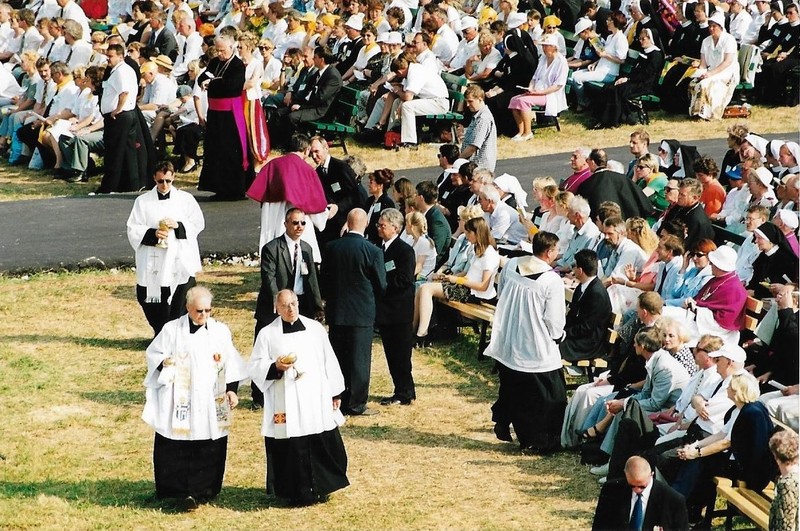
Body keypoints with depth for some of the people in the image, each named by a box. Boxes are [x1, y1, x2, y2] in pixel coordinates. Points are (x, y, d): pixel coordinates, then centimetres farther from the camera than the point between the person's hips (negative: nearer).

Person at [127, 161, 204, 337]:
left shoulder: (186, 199, 6)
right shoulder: (143, 201, 6)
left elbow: (198, 224, 5)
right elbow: (133, 230, 3)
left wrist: (178, 226, -12)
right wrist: (153, 234, -14)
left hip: (181, 261, -1)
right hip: (153, 262, 1)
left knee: (180, 305, -6)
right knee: (153, 302, 2)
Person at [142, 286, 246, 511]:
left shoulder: (220, 331, 6)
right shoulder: (172, 330, -1)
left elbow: (231, 363, 11)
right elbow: (153, 353, 4)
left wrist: (232, 389, 3)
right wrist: (163, 362, -17)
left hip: (212, 404, 2)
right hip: (180, 403, -2)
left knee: (210, 448, 3)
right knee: (179, 448, -5)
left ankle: (205, 488, 15)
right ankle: (184, 491, 1)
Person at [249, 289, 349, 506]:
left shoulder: (315, 328, 9)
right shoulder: (267, 334, 1)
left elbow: (329, 361, 13)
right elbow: (254, 367, -1)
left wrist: (335, 393, 12)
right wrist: (275, 367, -19)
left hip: (317, 401, 3)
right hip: (286, 405, -3)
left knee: (324, 446, 3)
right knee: (292, 449, -3)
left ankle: (320, 488, 18)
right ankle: (298, 493, 7)